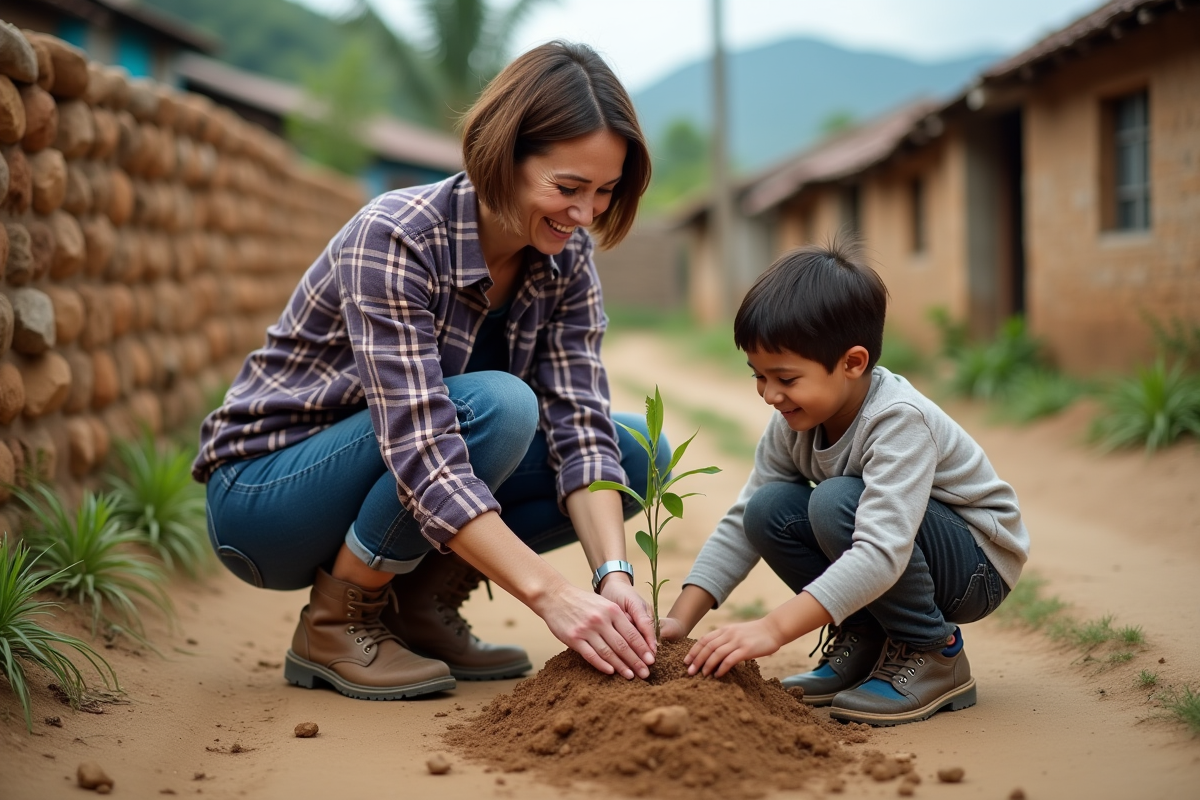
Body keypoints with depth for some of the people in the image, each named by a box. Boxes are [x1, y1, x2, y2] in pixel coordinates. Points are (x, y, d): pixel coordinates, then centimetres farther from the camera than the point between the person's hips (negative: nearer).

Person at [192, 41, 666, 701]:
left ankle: (420, 605, 1)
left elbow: (579, 428, -12)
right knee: (496, 406, -32)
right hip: (262, 492, -7)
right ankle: (335, 625, -13)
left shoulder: (565, 257, -7)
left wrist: (613, 573, -28)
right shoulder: (395, 238, -28)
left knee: (638, 450, -7)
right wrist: (550, 594, -40)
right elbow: (421, 457, -35)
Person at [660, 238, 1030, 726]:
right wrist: (681, 619, -15)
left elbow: (882, 554, -41)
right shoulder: (794, 422, -8)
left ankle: (933, 656, -12)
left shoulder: (899, 420, -30)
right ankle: (865, 639, 2)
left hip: (978, 566, -7)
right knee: (769, 510, -16)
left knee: (838, 502, -32)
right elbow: (740, 525, -4)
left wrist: (774, 627, -47)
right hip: (875, 570, 7)